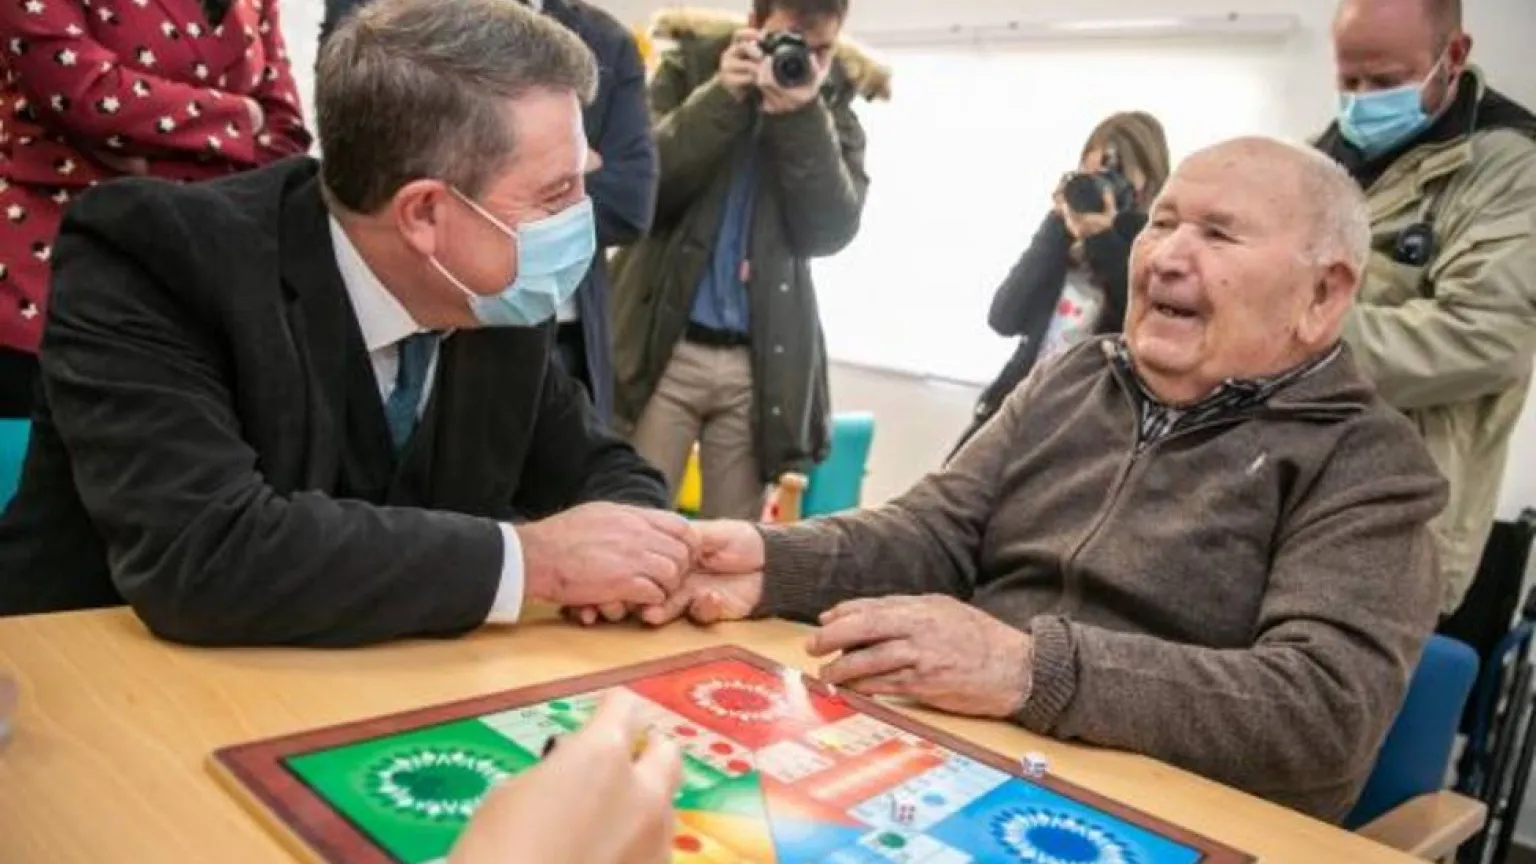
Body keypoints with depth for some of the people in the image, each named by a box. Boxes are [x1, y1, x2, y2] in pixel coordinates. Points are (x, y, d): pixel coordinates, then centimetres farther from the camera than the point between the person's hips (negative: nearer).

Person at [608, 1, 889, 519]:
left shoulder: (837, 101, 7)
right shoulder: (690, 66, 4)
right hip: (665, 346, -1)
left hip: (763, 361, 2)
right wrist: (720, 98, -17)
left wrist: (803, 118, -17)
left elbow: (831, 232, -6)